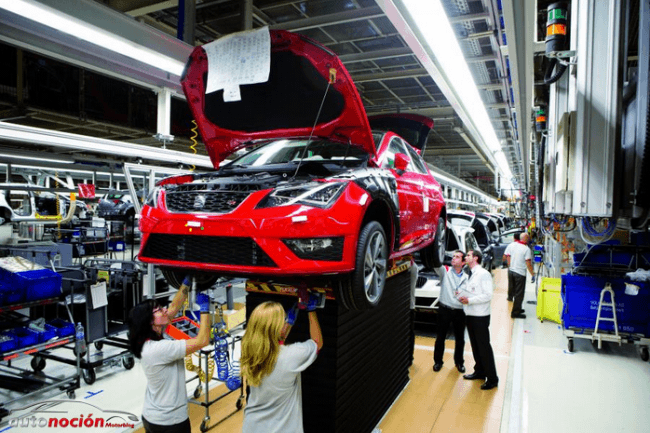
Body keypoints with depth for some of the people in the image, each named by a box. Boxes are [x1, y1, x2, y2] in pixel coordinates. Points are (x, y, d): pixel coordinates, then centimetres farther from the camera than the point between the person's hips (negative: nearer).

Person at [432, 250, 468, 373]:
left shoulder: (466, 278, 7)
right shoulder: (445, 271, -1)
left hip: (460, 312, 2)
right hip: (444, 310, -2)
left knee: (460, 339, 13)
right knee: (440, 337, 9)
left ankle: (459, 362, 34)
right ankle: (438, 361, 26)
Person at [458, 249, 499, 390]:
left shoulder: (484, 274, -12)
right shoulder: (472, 275, 15)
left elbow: (488, 295, -18)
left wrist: (469, 300, -18)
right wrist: (462, 296, 0)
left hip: (480, 316, -8)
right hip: (470, 315, 8)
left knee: (484, 347, -2)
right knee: (475, 346, 17)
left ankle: (492, 378, 7)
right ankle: (479, 371, 30)